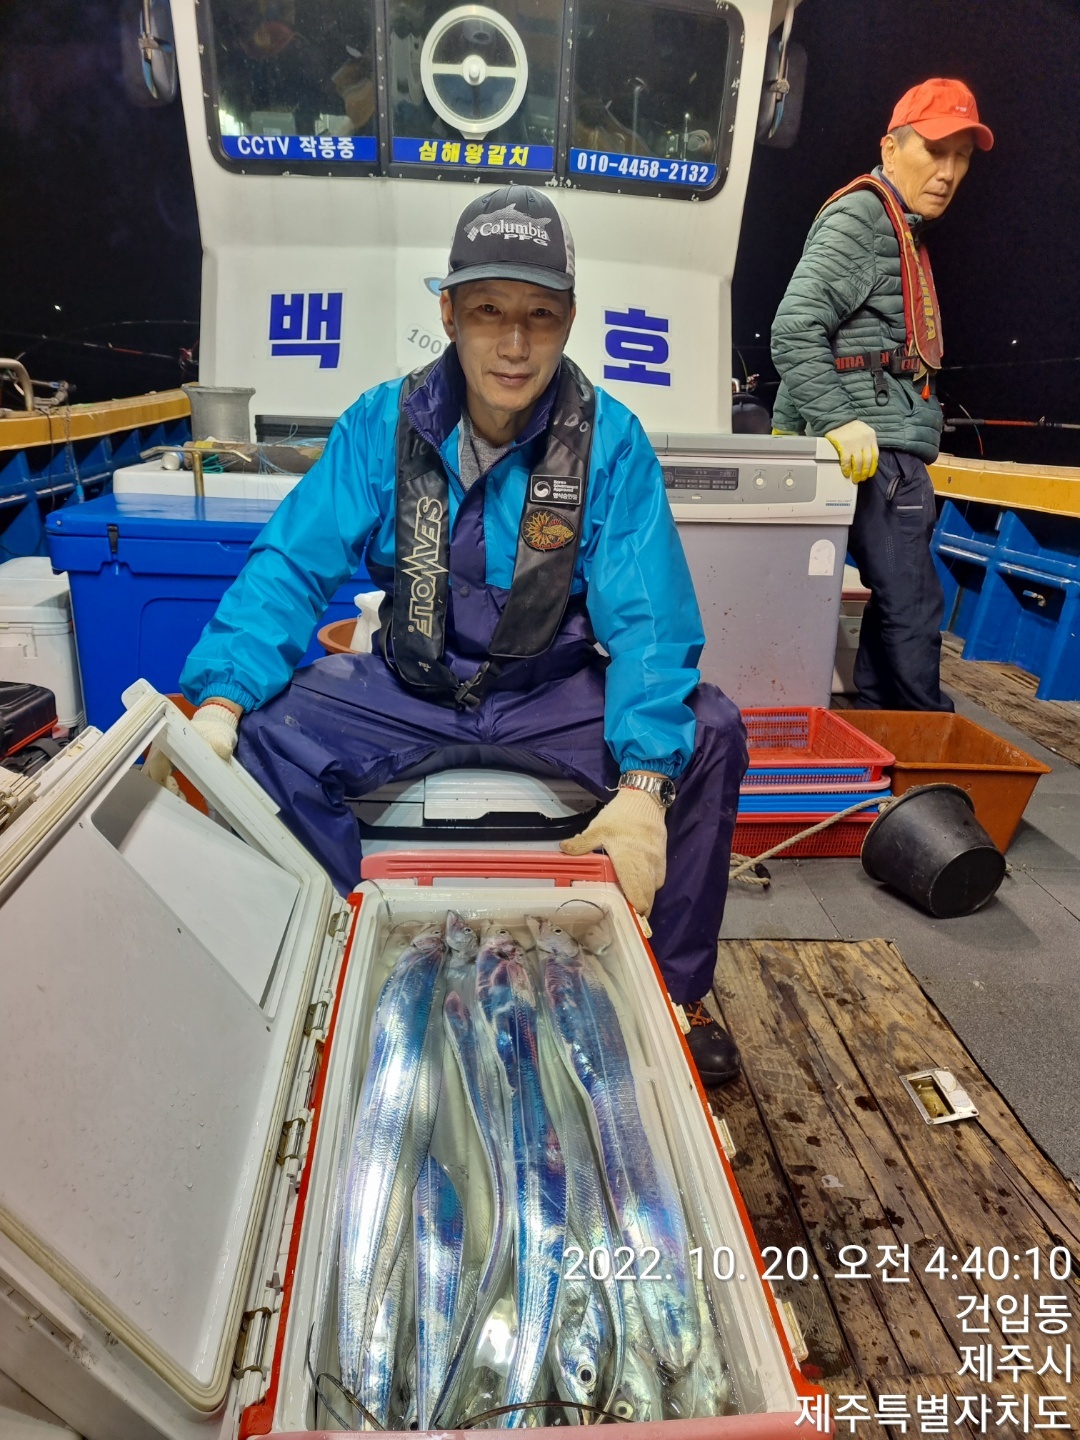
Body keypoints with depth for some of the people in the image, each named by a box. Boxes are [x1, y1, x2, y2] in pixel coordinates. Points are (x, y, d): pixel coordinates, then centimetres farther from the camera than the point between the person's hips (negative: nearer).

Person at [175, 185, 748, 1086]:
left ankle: (675, 989, 0)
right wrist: (220, 700, -28)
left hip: (554, 693, 0)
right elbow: (291, 568, -10)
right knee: (262, 735, -22)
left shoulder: (611, 442, -12)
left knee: (709, 734, -22)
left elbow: (647, 619, -20)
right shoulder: (383, 425, -7)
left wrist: (643, 784, -35)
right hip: (408, 690, 1)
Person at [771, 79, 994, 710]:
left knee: (897, 602, 12)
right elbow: (795, 329, -18)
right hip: (877, 451, -10)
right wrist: (840, 420, -24)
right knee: (913, 608, -8)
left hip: (893, 452, 10)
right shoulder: (861, 214, -7)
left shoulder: (903, 229, 25)